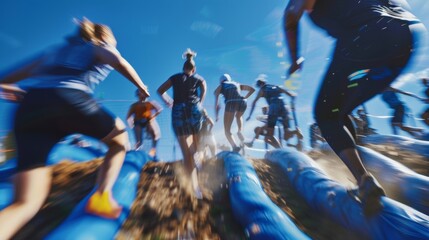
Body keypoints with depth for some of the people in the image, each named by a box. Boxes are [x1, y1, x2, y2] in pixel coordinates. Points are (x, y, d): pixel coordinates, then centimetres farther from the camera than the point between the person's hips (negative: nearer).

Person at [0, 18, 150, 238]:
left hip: (30, 106, 6)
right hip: (71, 99, -5)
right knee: (120, 139, 19)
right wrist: (142, 87, 3)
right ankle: (101, 198, 8)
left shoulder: (55, 50, 36)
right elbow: (119, 62, -4)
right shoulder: (101, 48, 22)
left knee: (26, 202, 7)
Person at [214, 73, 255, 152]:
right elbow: (252, 89, 33)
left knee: (227, 131, 5)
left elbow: (216, 103, 17)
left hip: (231, 103, -3)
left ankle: (235, 146, -15)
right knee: (238, 116, 38)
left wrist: (217, 116, 23)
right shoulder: (237, 84, 34)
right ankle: (240, 131, 18)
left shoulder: (221, 86, 26)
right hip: (243, 102, 4)